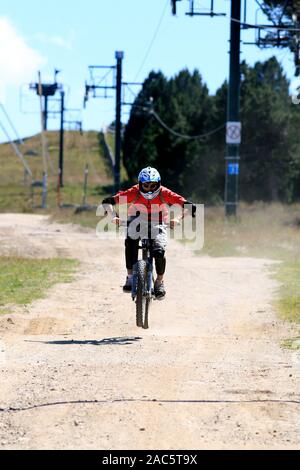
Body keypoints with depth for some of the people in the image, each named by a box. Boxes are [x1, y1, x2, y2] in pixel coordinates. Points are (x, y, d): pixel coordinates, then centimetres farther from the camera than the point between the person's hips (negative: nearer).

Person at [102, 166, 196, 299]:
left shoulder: (164, 194, -23)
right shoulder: (134, 193, -22)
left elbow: (189, 206, -27)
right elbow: (107, 202, -23)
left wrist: (178, 219, -45)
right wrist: (113, 216, -42)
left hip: (157, 225, 0)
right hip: (137, 222, 0)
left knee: (159, 251, -25)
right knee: (130, 241, -33)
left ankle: (159, 282, 1)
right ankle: (130, 277, -23)